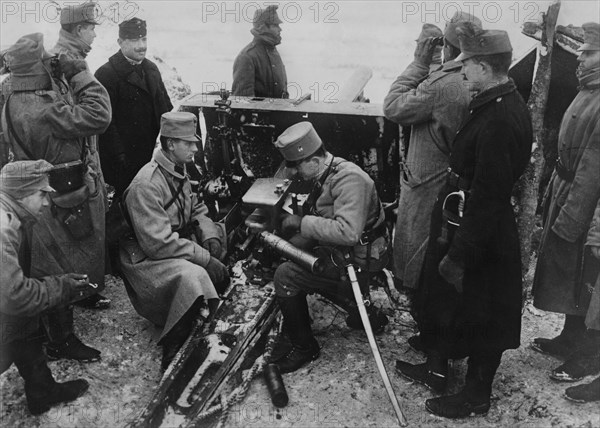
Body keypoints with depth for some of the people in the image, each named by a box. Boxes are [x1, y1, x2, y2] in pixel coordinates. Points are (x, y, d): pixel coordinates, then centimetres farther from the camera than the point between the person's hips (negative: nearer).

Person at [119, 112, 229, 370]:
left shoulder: (179, 172, 7)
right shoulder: (146, 184, -23)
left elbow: (196, 209, 17)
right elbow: (158, 244, -27)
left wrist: (210, 237, -4)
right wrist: (205, 258, -24)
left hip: (178, 245, 10)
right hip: (147, 259, -10)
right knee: (192, 277, -34)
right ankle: (173, 356, -21)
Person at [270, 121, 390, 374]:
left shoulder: (349, 179, -25)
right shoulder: (325, 175, 6)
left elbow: (348, 232, -37)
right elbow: (324, 222, 16)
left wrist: (302, 223, -28)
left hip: (359, 258, -10)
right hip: (339, 249, 10)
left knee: (286, 276, -15)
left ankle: (303, 348, 5)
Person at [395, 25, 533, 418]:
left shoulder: (500, 121, -28)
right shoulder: (504, 103, 4)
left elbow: (487, 197, -28)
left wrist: (460, 255, -21)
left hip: (482, 238, -10)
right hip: (463, 222, 10)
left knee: (479, 317, 9)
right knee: (442, 296, 23)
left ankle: (477, 395, 30)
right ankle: (437, 368, 43)